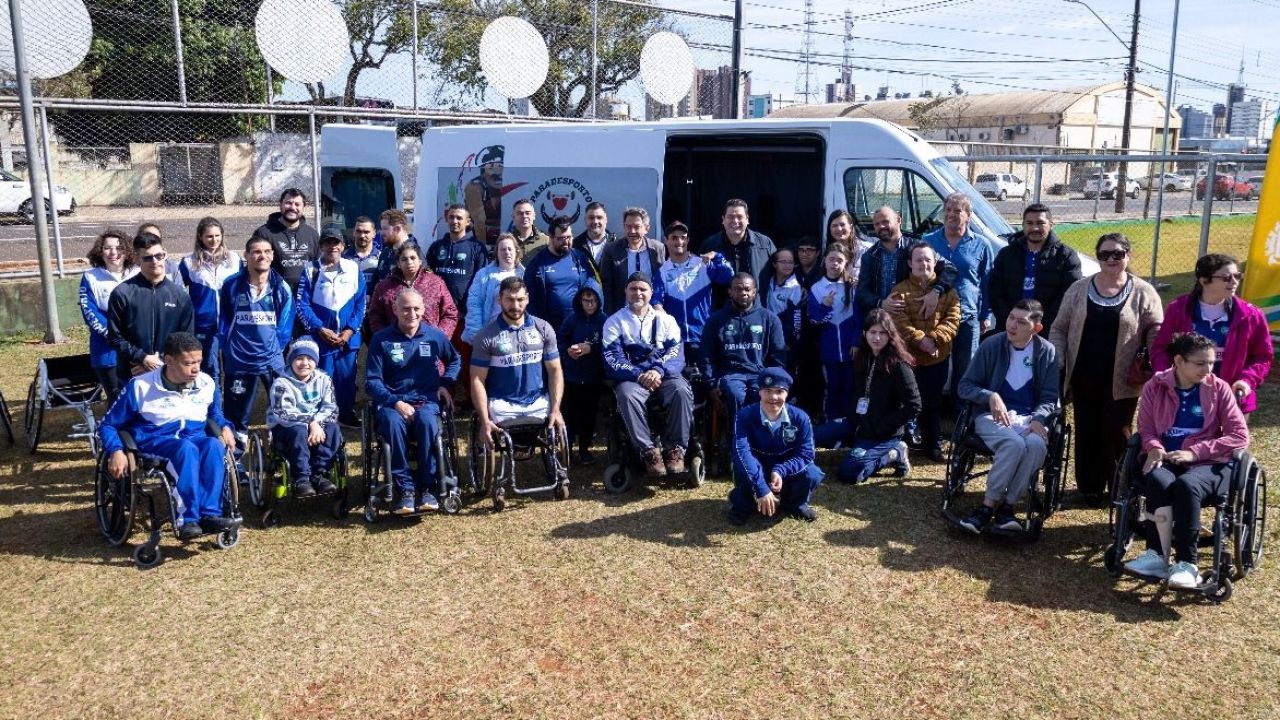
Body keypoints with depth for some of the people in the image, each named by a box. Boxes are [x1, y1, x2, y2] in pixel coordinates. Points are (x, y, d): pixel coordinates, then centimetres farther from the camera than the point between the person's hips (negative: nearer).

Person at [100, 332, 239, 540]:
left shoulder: (207, 384, 6)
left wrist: (225, 427, 3)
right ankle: (187, 519, -40)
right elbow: (108, 425, 3)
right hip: (154, 441, -3)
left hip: (195, 438, 3)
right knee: (187, 449, -39)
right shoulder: (141, 386, -5)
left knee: (214, 445, -34)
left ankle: (209, 514, -38)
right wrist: (116, 451, -15)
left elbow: (215, 414, 27)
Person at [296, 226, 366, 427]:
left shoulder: (354, 269, 5)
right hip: (320, 337, -2)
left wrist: (351, 329, -6)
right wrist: (320, 329, -13)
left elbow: (360, 302, 4)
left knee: (347, 377, 9)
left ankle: (347, 413, 24)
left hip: (348, 336, 2)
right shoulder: (311, 270, 0)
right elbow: (302, 304, -3)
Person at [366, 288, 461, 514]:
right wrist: (396, 403, -16)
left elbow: (455, 360, 27)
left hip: (426, 400, 1)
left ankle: (427, 487, -24)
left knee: (427, 420, -35)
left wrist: (445, 383, 8)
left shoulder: (435, 336, 7)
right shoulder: (381, 339, 2)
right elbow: (372, 382, -1)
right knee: (393, 422, -37)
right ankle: (405, 489, -27)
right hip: (391, 402, -1)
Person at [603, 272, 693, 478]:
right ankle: (649, 451, -29)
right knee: (626, 395, -35)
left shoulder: (665, 319, 14)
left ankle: (676, 449, -21)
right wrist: (639, 375, -20)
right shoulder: (614, 322, 9)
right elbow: (613, 359, -4)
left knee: (682, 391, -31)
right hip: (632, 377, -1)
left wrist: (658, 371, -21)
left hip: (664, 374, 1)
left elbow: (676, 352, 0)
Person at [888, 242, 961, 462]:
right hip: (908, 356, -2)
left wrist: (935, 338, -19)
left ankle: (934, 446, 21)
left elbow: (953, 318, -4)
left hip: (938, 357, 2)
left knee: (933, 403, 10)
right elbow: (899, 321, -12)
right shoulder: (900, 291, 1)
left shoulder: (946, 290, 6)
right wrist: (920, 339, -22)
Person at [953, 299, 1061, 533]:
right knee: (1014, 443, -34)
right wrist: (990, 396, -16)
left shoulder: (1047, 352, 3)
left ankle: (1006, 505, -19)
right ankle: (994, 504, -20)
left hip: (1028, 418, 2)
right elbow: (964, 386, 2)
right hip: (992, 416, -2)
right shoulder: (991, 345, -1)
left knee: (1037, 445, -32)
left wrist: (1038, 419, -14)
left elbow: (1050, 398, 6)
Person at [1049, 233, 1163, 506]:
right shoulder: (1079, 289, 6)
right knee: (1087, 432, 8)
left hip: (1122, 381, -2)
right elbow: (1059, 329, 9)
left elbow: (1156, 333, 1)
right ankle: (1090, 488, 21)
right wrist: (1057, 363, -2)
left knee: (1117, 434, 1)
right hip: (1084, 377, 2)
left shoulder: (1143, 293, 1)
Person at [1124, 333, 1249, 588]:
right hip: (1166, 460, 1)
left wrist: (1195, 452, -13)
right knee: (1159, 481, -35)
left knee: (1186, 485, -35)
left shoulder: (1219, 388, 3)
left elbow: (1240, 436, -2)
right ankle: (1159, 555, -29)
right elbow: (1146, 428, 7)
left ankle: (1187, 563, -30)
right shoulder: (1155, 387, 6)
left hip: (1208, 463, -1)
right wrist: (1154, 448, -17)